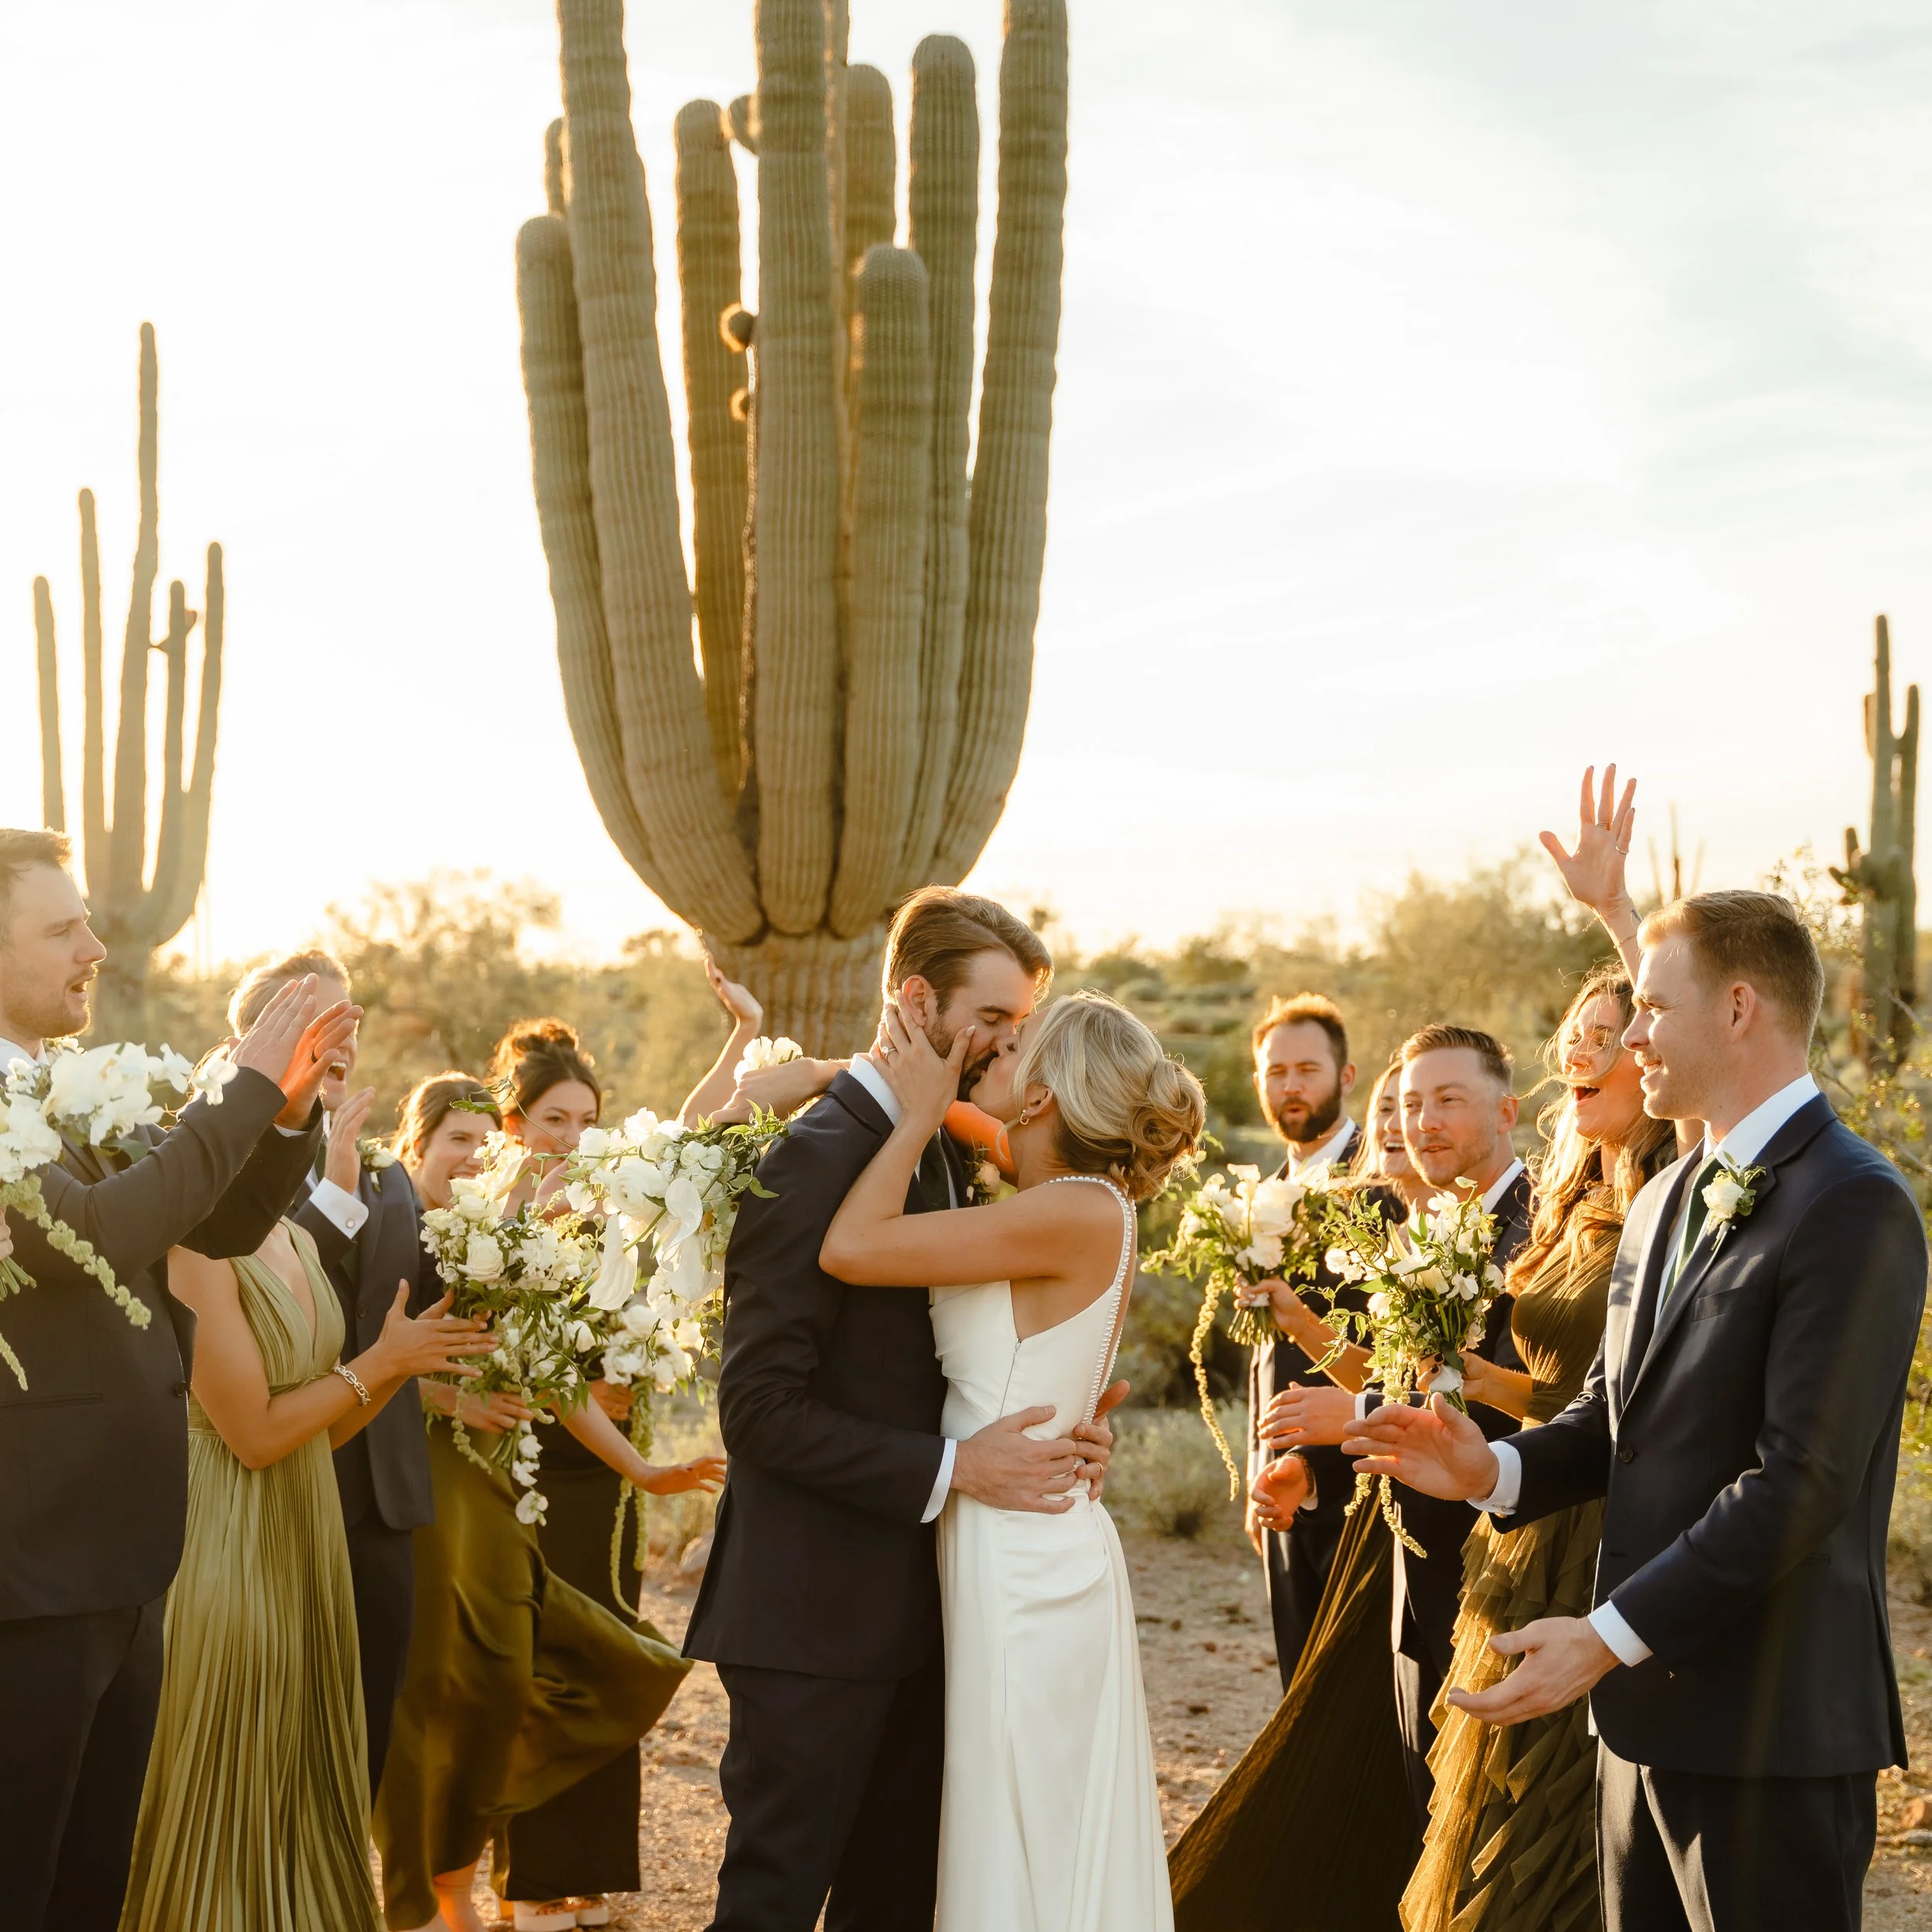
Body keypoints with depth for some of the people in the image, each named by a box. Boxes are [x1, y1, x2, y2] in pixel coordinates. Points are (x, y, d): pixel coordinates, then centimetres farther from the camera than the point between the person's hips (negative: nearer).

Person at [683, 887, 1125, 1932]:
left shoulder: (947, 1148, 12)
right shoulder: (820, 1151, -16)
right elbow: (761, 1407, -20)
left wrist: (1053, 1434, 1)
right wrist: (950, 1469, -20)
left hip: (910, 1607, 9)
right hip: (815, 1619, -8)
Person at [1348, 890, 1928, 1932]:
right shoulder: (1666, 1199, 15)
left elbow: (1801, 1481, -21)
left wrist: (1609, 1636, -22)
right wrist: (1496, 1469, -1)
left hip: (1770, 1727, -8)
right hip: (1648, 1704, 8)